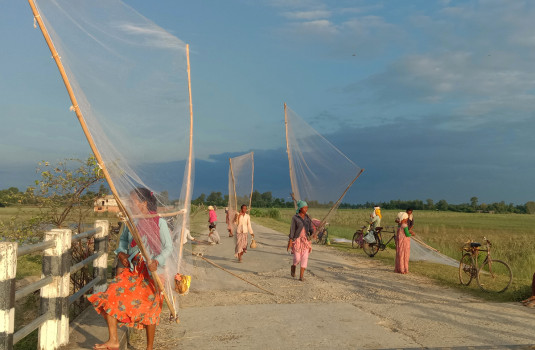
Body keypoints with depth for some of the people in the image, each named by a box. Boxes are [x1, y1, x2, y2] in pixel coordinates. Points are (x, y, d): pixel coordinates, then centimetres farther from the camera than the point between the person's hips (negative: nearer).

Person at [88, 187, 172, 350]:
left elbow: (168, 247, -9)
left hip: (150, 271, -5)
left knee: (149, 310, 5)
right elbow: (123, 239, 21)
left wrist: (157, 261, -26)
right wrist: (121, 252, 2)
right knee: (110, 297, -9)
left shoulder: (159, 222, -11)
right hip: (131, 269, 5)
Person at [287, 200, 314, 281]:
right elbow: (292, 230, -9)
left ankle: (301, 276, -1)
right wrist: (290, 243, -11)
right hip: (296, 240, -4)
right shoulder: (295, 218, -8)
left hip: (305, 240, 4)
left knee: (305, 258, -7)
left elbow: (311, 229, 3)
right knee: (297, 258, -5)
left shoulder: (307, 218, 5)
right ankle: (293, 267, 30)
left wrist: (313, 234, -20)